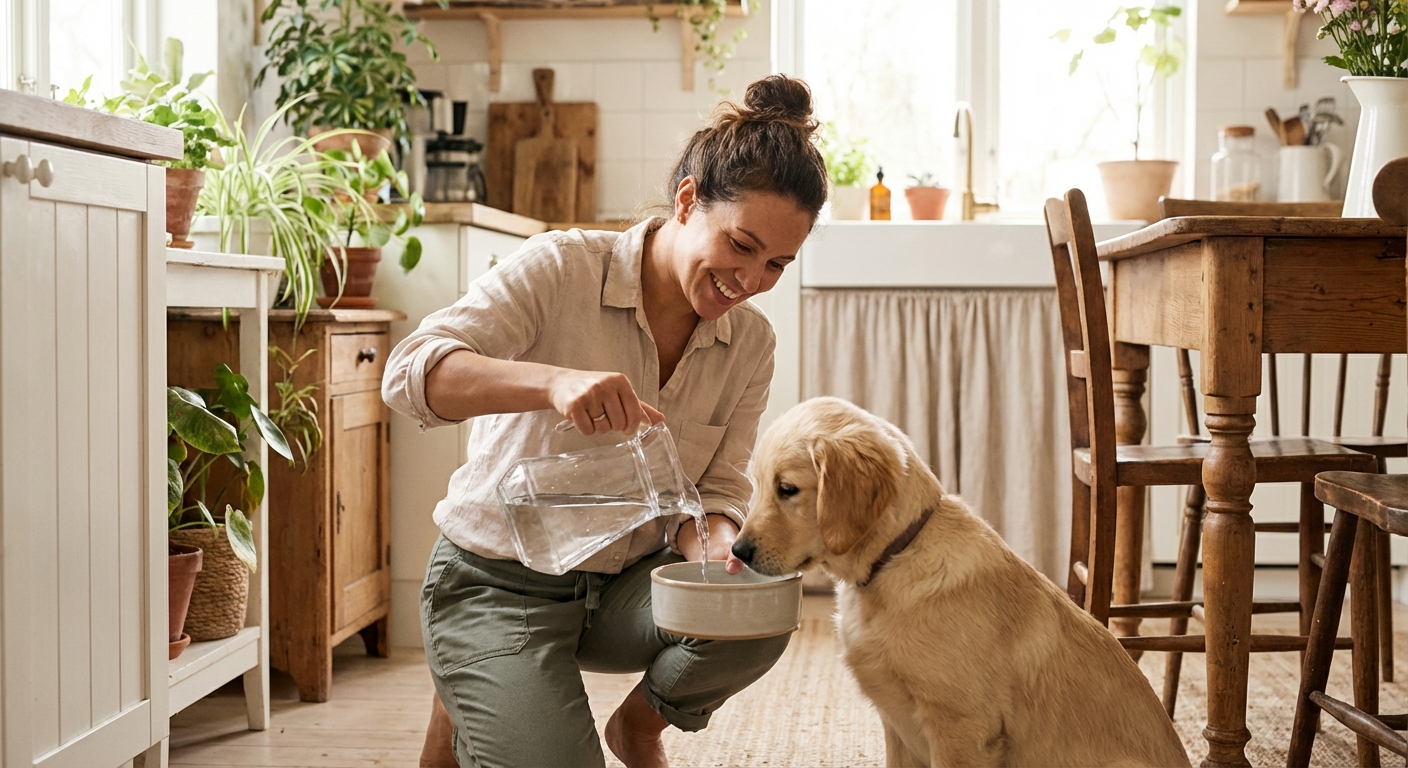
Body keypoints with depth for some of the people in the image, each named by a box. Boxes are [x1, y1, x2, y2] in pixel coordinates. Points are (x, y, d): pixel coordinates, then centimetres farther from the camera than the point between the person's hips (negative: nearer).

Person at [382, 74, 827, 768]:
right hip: (498, 586, -4)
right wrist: (556, 381, -47)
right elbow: (410, 373, -29)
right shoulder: (562, 269, -17)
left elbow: (717, 490, -2)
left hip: (623, 586, 5)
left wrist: (715, 546, -27)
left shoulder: (750, 342, -2)